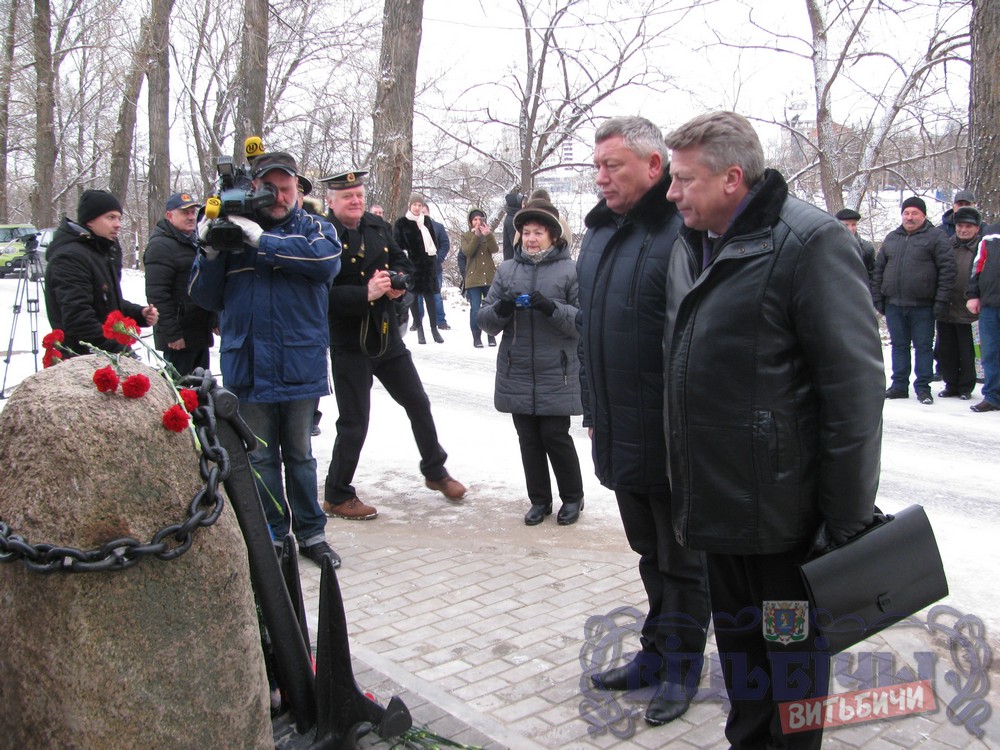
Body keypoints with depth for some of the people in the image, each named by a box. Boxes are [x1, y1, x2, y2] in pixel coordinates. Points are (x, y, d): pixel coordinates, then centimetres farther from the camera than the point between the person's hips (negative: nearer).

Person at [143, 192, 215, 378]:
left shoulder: (194, 242, 19)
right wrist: (172, 334, -22)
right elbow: (157, 294, -19)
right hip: (180, 338, -9)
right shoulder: (161, 246, -11)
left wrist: (213, 321, 20)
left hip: (200, 334, 9)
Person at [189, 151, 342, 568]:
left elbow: (326, 259, -21)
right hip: (247, 367, 1)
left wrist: (264, 242, -24)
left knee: (299, 455, 13)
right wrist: (210, 253, -12)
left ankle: (311, 533, 24)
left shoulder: (312, 228, 3)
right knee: (259, 458, 9)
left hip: (300, 367, -1)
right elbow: (205, 298, 5)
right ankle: (272, 536, 21)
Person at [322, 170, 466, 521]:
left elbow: (401, 261, 17)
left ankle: (435, 472, 35)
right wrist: (366, 294, -31)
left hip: (387, 336, 7)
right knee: (354, 422, -1)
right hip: (349, 343, -7)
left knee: (418, 403, 15)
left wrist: (398, 280, -5)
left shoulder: (378, 227, 6)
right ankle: (336, 497, 17)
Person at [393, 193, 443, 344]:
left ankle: (434, 329, 8)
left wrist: (433, 253, 5)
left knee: (429, 296, 3)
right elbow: (397, 245, -3)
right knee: (413, 297, 2)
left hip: (428, 263, 3)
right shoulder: (401, 223, -2)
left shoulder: (427, 221, 9)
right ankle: (419, 330, 9)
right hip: (411, 264, -3)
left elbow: (434, 240, 17)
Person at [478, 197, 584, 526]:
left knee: (555, 436, 2)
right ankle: (539, 500, 26)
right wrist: (501, 309, -14)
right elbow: (485, 320, 8)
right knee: (529, 439, 10)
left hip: (556, 376, -3)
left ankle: (572, 497, 24)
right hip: (517, 375, 4)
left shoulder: (570, 270, -3)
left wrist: (551, 307, -23)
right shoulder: (507, 270, 8)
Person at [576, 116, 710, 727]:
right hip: (619, 435, 8)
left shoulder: (685, 231, -16)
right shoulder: (599, 234, 11)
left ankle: (682, 665, 27)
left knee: (681, 560, 9)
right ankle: (656, 653, 36)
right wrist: (593, 412, 20)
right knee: (650, 554, 21)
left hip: (675, 439, -8)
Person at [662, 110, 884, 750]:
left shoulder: (811, 241, -16)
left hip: (780, 501, -8)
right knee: (736, 635, 22)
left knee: (792, 646, 10)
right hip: (716, 498, 8)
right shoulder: (690, 245, 10)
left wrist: (848, 517, -17)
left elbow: (855, 383, -18)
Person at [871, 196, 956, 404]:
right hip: (894, 305, 4)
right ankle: (899, 385, 18)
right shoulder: (891, 238, 14)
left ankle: (923, 387, 11)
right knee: (899, 346, 10)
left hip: (923, 306, -4)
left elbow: (947, 270, -7)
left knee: (923, 346, 3)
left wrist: (941, 301, -13)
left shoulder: (936, 237, -1)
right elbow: (878, 269, 16)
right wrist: (877, 298, 9)